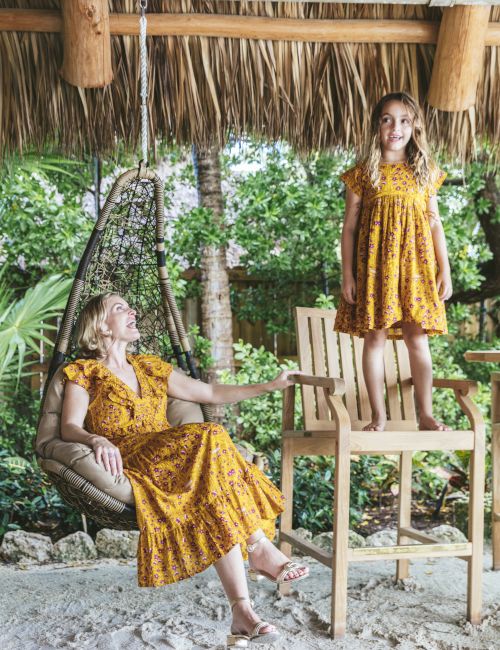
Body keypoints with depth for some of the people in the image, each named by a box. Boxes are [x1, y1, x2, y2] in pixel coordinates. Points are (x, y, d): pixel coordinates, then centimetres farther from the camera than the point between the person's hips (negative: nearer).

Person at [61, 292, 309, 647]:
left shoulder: (150, 367, 26)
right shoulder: (84, 372, 11)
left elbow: (211, 393, 26)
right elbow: (69, 427, -3)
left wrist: (270, 385, 23)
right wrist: (97, 440, -26)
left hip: (169, 459, 5)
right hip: (129, 463, -5)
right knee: (209, 438, -31)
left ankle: (242, 611, -38)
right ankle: (260, 547, -30)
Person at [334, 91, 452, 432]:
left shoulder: (426, 172, 9)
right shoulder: (363, 173, 2)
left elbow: (436, 223, 10)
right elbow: (350, 226, 2)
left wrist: (445, 270, 4)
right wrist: (348, 274, -4)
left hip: (416, 265, 2)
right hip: (375, 266, -1)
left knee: (418, 338, 3)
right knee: (375, 337, 1)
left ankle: (426, 414, 11)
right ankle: (379, 415, 9)